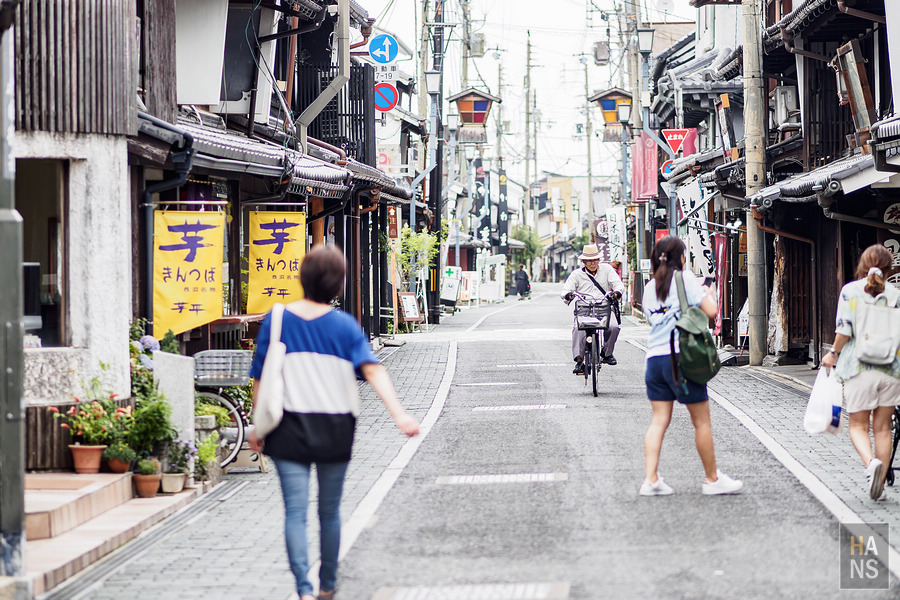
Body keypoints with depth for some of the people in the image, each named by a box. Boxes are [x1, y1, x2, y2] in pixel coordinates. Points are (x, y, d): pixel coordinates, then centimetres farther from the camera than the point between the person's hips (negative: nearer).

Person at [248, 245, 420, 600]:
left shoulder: (277, 321, -2)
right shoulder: (344, 325, -4)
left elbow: (260, 380, 1)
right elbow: (372, 370, -15)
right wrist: (399, 414, -22)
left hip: (289, 429, -1)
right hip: (335, 430, 1)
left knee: (295, 512, -2)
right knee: (329, 511, 16)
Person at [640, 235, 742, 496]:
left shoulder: (650, 287, 13)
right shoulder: (685, 278, -5)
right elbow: (710, 311, -9)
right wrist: (709, 294, 13)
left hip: (654, 358, 6)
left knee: (659, 421, 6)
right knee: (702, 421, 4)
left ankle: (650, 479, -2)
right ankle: (712, 479, 11)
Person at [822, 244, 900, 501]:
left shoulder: (850, 291, -4)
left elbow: (844, 330, -9)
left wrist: (834, 353, 6)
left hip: (859, 367, -2)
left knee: (858, 425, 6)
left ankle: (871, 461, -23)